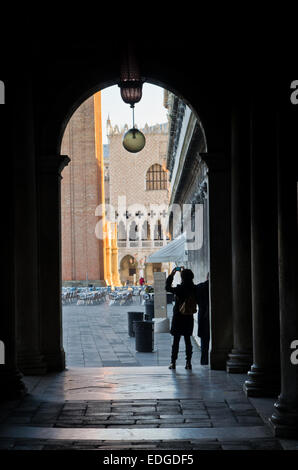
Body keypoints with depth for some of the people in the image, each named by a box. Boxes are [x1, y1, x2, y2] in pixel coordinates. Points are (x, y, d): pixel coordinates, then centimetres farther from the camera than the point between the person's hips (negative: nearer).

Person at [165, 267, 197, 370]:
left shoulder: (179, 289, -15)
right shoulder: (193, 289, -5)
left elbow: (168, 288, -2)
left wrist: (171, 275, 4)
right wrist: (184, 272, 24)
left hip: (178, 317, -4)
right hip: (189, 318, 4)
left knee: (176, 340, 2)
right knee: (187, 340, 10)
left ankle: (173, 362, 4)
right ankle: (188, 362, 7)